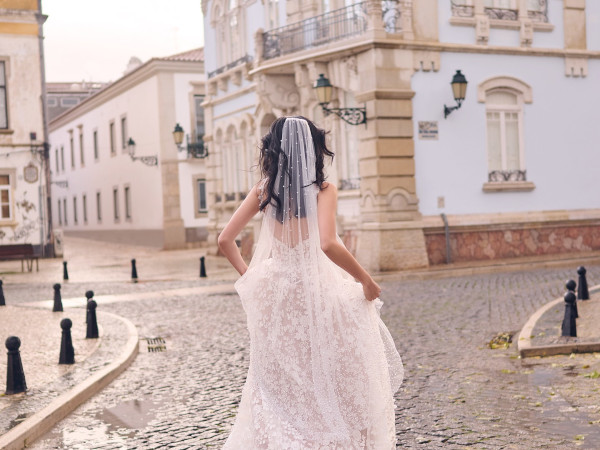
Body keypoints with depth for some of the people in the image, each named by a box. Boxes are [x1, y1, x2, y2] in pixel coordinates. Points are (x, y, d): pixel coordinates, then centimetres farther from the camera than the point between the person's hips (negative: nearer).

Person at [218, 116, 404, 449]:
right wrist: (365, 280, -13)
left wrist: (249, 277, 12)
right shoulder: (323, 190, -9)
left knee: (279, 383, 18)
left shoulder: (263, 191, 2)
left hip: (275, 289, 4)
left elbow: (225, 239, 0)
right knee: (325, 379, 11)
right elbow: (327, 244, -24)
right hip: (314, 289, -4)